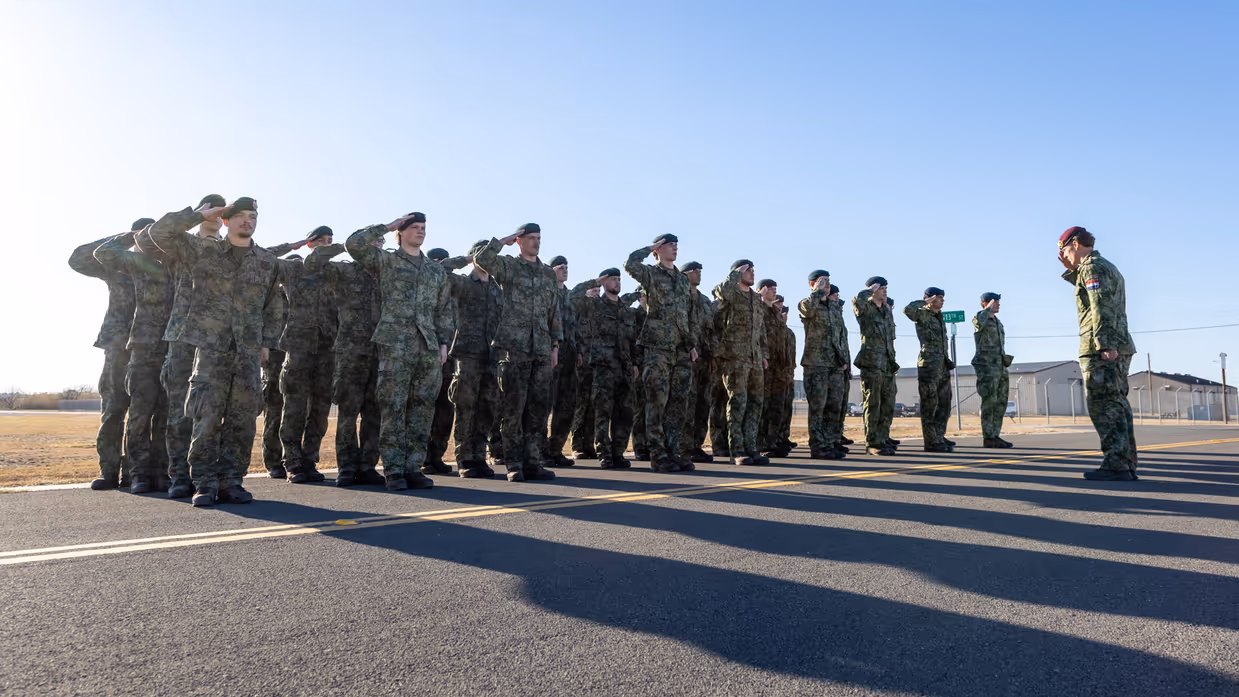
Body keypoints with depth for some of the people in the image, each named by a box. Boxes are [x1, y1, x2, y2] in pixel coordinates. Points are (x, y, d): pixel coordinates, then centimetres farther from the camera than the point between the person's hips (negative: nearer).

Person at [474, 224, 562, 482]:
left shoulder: (549, 274, 18)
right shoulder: (508, 266, 5)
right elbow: (481, 259, -16)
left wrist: (555, 345, 11)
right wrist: (505, 240, -5)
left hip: (541, 349, 5)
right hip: (514, 347, -5)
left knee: (539, 406, 4)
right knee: (513, 406, -4)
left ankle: (532, 462, 11)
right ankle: (514, 465, 3)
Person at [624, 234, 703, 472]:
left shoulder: (683, 280, 20)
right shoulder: (650, 274, 2)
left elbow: (693, 315, 21)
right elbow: (630, 263, -20)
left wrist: (693, 343, 12)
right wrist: (650, 248, -4)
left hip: (682, 350, 6)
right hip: (657, 348, -6)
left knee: (679, 402, 6)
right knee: (657, 401, -5)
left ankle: (672, 451, 13)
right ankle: (658, 455, 0)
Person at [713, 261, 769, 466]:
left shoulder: (757, 299, 21)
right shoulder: (730, 294, -1)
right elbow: (721, 290, -28)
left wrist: (764, 354, 17)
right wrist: (737, 273, -12)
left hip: (755, 358, 7)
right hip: (734, 356, -7)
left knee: (755, 402, 6)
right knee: (738, 401, -8)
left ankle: (750, 448, 12)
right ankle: (737, 451, -3)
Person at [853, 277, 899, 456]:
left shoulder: (887, 311, 19)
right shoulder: (866, 309, -4)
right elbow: (857, 300, -29)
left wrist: (893, 362, 20)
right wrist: (871, 290, -11)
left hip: (888, 365, 7)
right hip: (871, 363, -7)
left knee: (888, 405, 10)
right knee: (873, 405, -5)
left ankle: (883, 439, 20)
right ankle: (871, 443, -1)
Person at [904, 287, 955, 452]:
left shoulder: (939, 317, 19)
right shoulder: (922, 315, -7)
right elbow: (908, 309, -30)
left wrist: (948, 361, 22)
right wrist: (925, 302, -15)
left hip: (943, 366, 9)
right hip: (928, 365, -8)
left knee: (944, 404, 10)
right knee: (929, 405, -4)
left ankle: (939, 438, 18)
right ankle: (931, 443, 1)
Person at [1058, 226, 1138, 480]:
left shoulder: (1092, 267, -8)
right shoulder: (1109, 267, 23)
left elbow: (1101, 307, -19)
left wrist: (1104, 344, -26)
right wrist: (1072, 270, 29)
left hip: (1101, 349, -10)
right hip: (1119, 348, 10)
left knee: (1103, 407, -10)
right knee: (1117, 406, 10)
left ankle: (1116, 466, -12)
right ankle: (1127, 464, 12)